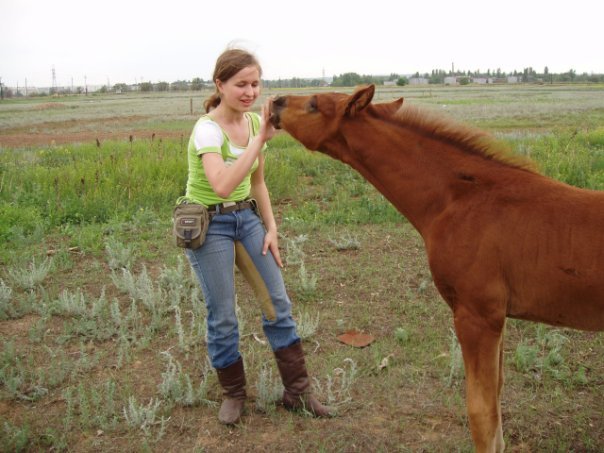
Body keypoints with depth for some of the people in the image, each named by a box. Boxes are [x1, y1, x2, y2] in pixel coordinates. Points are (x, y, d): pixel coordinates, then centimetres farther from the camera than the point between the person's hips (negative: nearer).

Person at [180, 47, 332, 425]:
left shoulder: (256, 121, 0)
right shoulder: (207, 129, -21)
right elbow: (222, 185, -40)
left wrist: (271, 227, 3)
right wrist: (261, 138, -37)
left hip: (247, 217, 7)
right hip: (208, 224, -6)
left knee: (278, 303, 6)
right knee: (223, 317, 1)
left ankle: (298, 391, 20)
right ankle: (233, 394, 25)